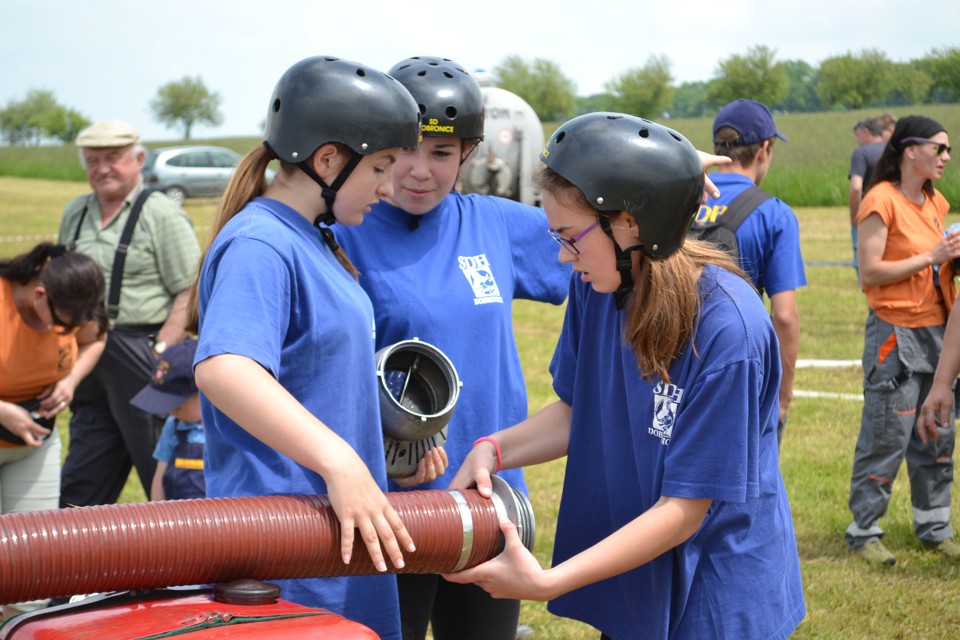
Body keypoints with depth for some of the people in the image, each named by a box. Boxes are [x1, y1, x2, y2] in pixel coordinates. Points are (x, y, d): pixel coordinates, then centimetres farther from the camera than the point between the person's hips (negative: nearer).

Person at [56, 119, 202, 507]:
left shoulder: (162, 214, -5)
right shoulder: (75, 213, 16)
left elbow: (189, 294, -11)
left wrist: (161, 352, -19)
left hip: (140, 354, -7)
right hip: (90, 360, 7)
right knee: (80, 486, 10)